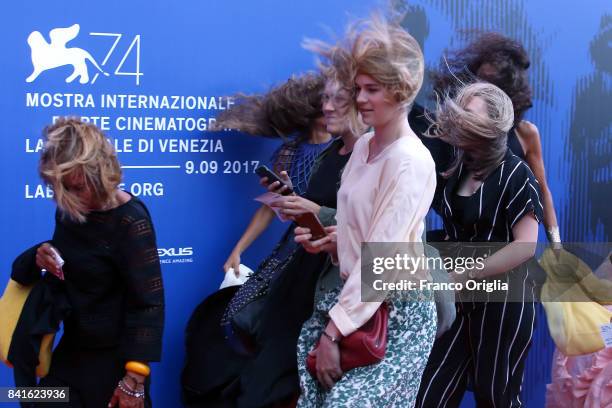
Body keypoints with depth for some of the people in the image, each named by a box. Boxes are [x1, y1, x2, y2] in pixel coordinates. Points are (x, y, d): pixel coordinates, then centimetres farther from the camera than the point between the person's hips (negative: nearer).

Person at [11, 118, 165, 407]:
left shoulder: (130, 221, -22)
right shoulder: (68, 210, -1)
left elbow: (147, 302, -23)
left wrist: (134, 378, -26)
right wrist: (42, 258, -9)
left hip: (115, 356, -7)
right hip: (72, 349, 7)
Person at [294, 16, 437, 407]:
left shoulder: (409, 162, -18)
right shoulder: (364, 145, 7)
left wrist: (335, 329, -20)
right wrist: (329, 239, -1)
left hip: (394, 312, -8)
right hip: (354, 296, 8)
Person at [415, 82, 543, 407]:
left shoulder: (515, 174, -12)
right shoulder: (458, 170, 8)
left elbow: (525, 245, -20)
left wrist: (465, 275, -20)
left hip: (503, 301, -6)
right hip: (461, 299, 6)